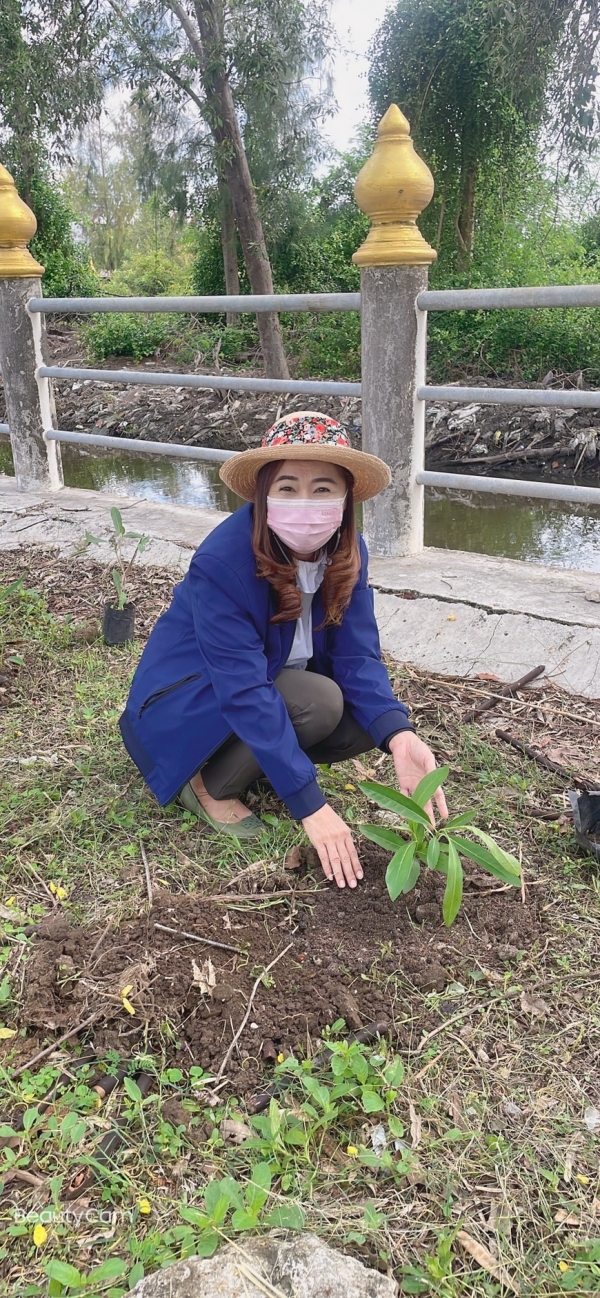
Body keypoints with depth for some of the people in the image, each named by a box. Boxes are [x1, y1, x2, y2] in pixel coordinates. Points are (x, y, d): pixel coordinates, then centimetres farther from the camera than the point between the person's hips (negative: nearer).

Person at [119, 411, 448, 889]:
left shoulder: (347, 552, -13)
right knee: (318, 702, -29)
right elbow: (246, 693, -35)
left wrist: (400, 737, -35)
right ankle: (212, 786, -7)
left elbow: (358, 657, -15)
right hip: (185, 706, -6)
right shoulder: (222, 562, -32)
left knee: (372, 719, -14)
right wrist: (312, 806, -36)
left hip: (278, 683, 7)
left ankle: (248, 758, 5)